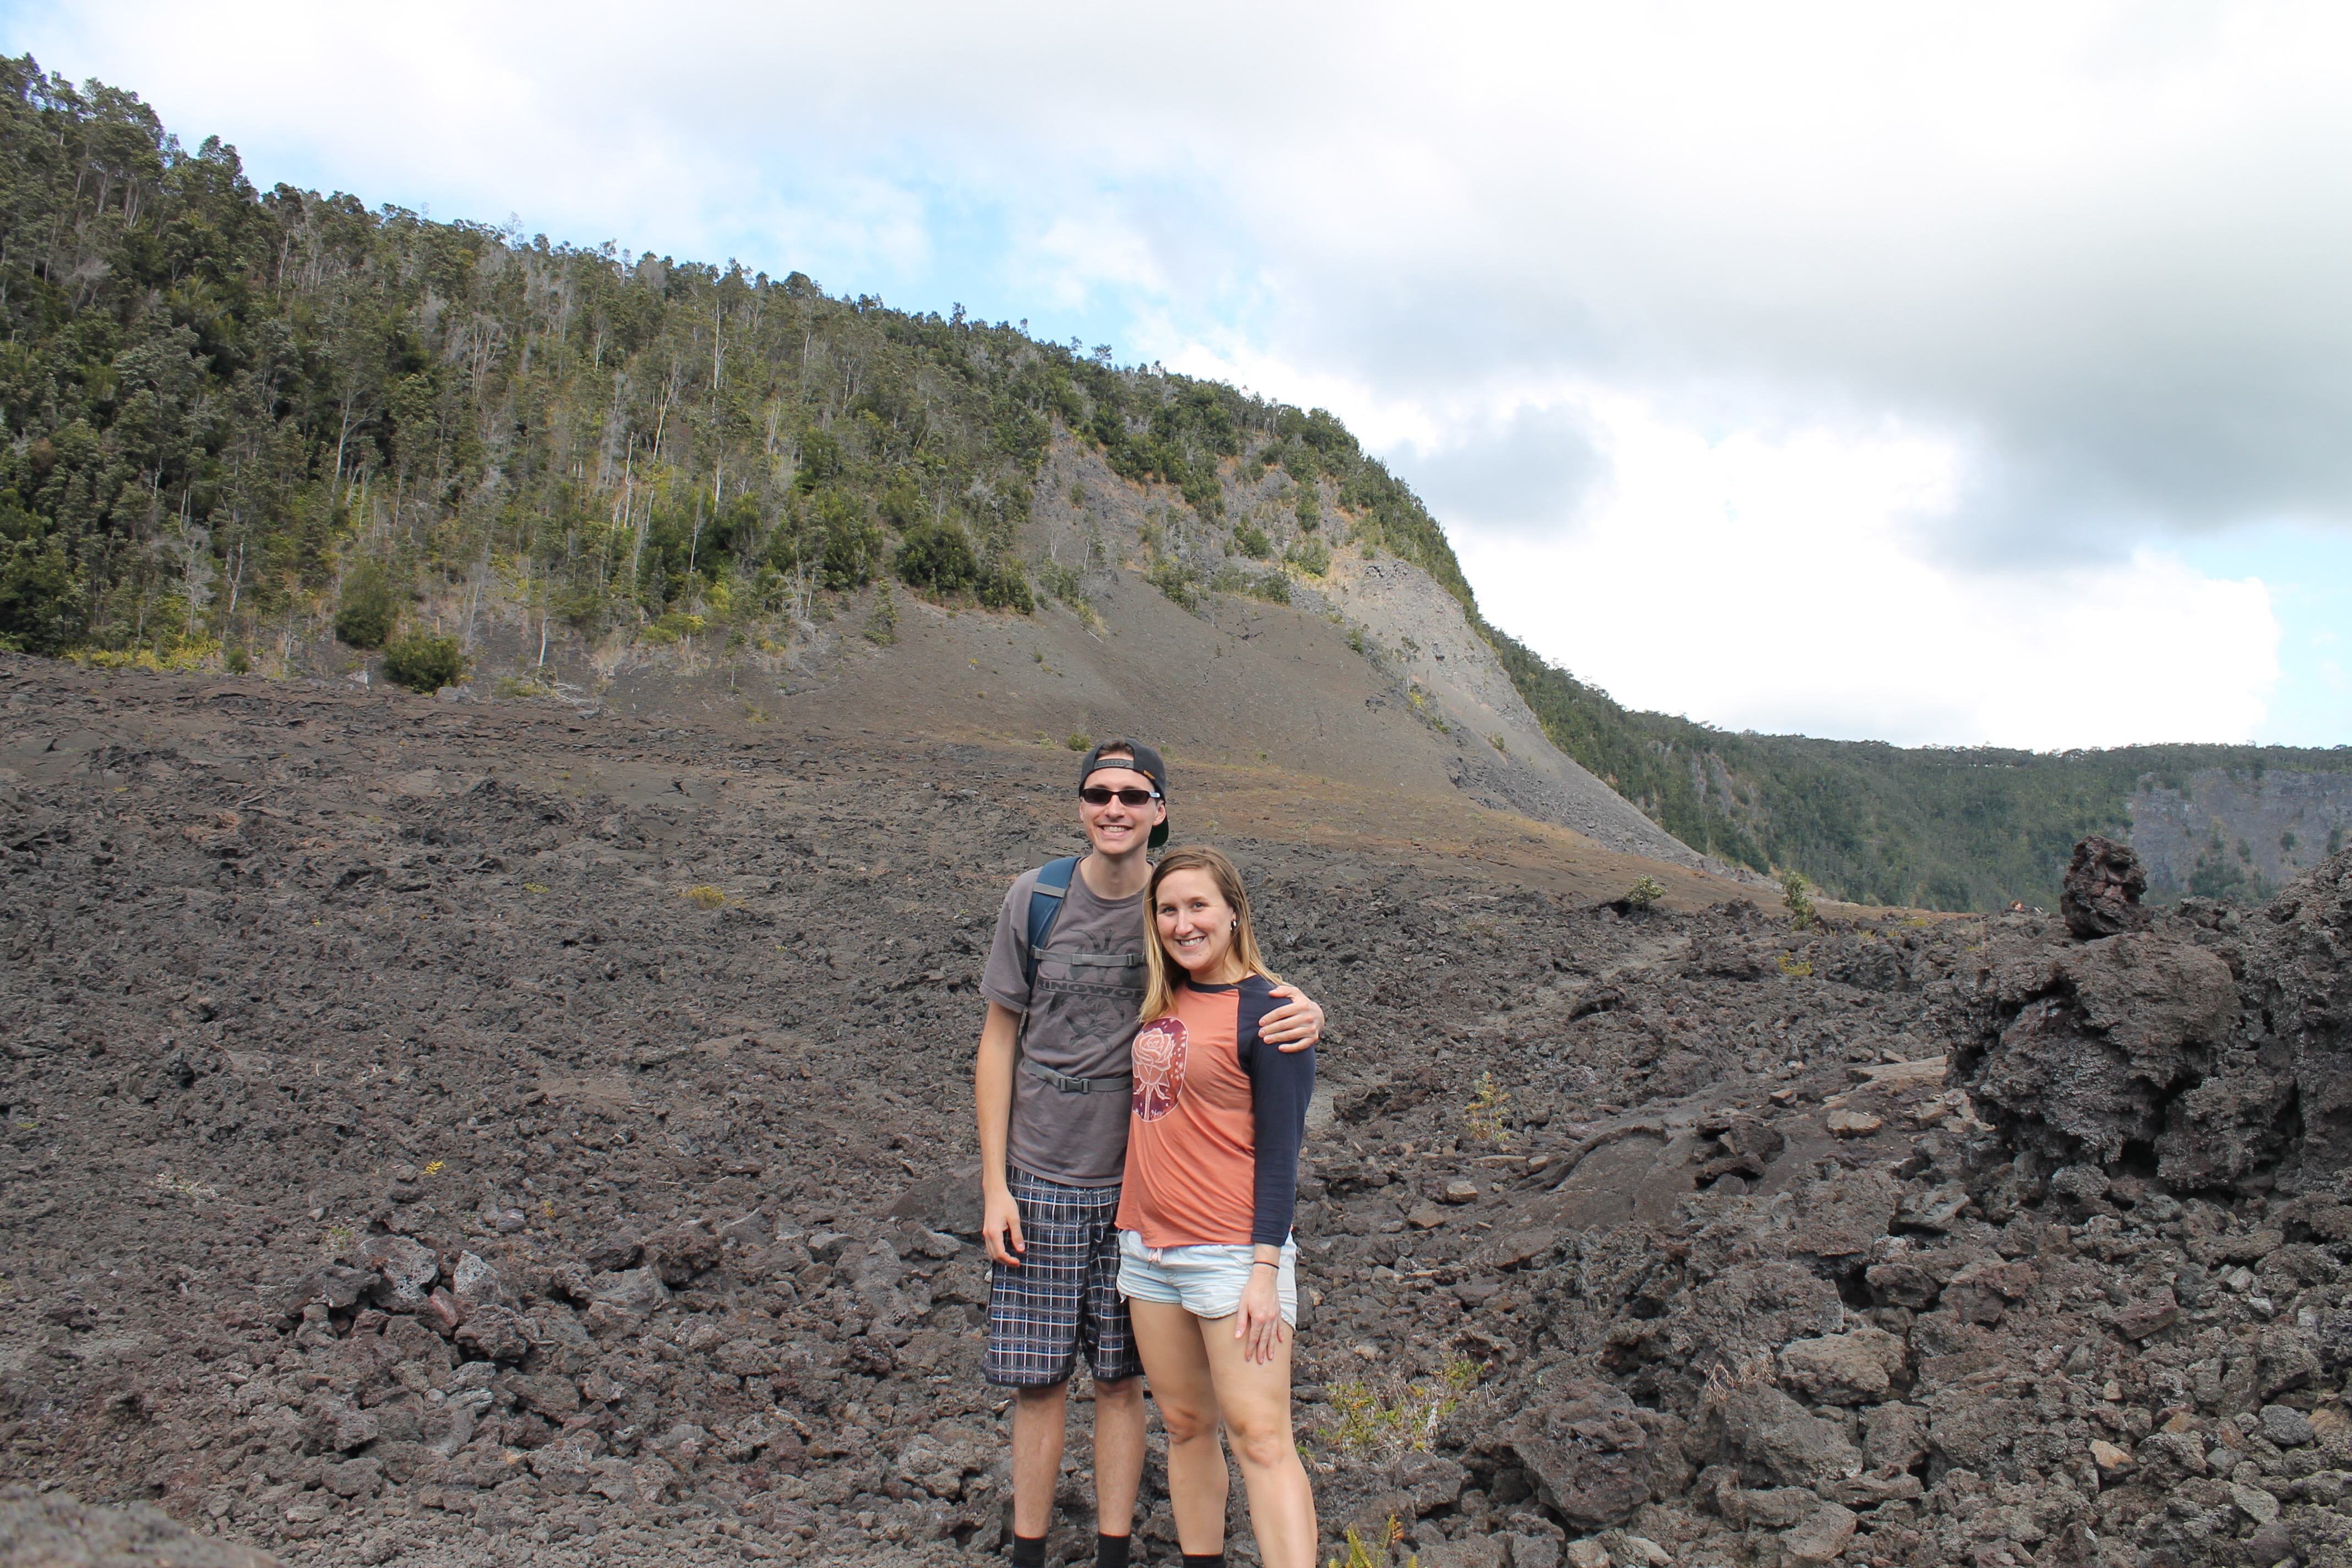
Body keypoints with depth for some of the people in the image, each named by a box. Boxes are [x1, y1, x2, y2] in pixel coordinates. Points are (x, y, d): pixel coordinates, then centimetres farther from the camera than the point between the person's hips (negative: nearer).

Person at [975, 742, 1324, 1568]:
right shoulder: (1035, 898, -4)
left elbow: (1256, 1001, 2)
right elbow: (998, 1043, 1)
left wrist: (1308, 1016, -25)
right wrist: (995, 1184, -3)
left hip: (1141, 1182, 1)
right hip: (1040, 1181, 0)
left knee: (1121, 1377, 10)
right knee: (1038, 1378, 7)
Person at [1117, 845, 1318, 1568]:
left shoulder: (1267, 1010, -11)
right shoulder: (1160, 999, 6)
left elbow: (1280, 1150, -12)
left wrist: (1267, 1270, -15)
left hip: (1231, 1254, -7)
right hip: (1147, 1248, 7)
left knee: (1260, 1439, -6)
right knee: (1185, 1425, 15)